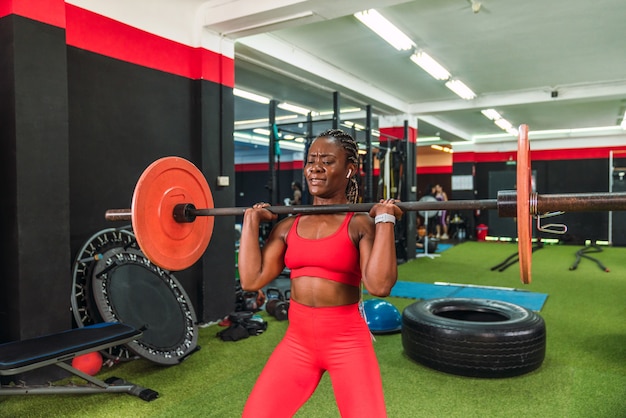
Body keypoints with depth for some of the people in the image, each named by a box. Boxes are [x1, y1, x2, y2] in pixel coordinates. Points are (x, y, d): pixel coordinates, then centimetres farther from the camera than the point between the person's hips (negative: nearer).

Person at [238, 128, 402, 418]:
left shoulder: (361, 224, -8)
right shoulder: (288, 226, 5)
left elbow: (379, 285, -23)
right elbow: (251, 280, -3)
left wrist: (385, 219, -20)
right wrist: (251, 221, 3)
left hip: (348, 342, -4)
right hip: (297, 341, 4)